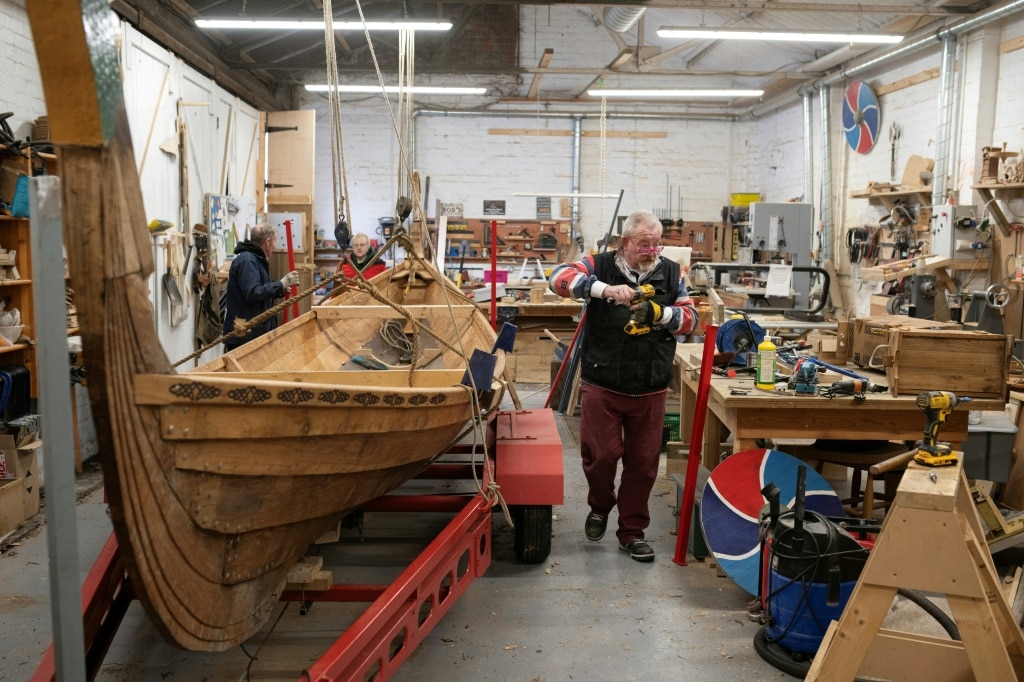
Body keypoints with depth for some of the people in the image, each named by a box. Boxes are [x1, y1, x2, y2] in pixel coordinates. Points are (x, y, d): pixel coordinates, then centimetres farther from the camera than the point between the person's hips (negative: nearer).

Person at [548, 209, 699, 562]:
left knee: (643, 463, 8)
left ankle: (632, 531, 27)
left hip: (650, 390, 2)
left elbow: (690, 318, 3)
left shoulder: (672, 273, 5)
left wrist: (660, 313, -18)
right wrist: (604, 289, -33)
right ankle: (599, 508, 33)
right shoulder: (600, 265, -3)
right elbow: (559, 276, -18)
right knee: (601, 454, 1)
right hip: (602, 386, -2)